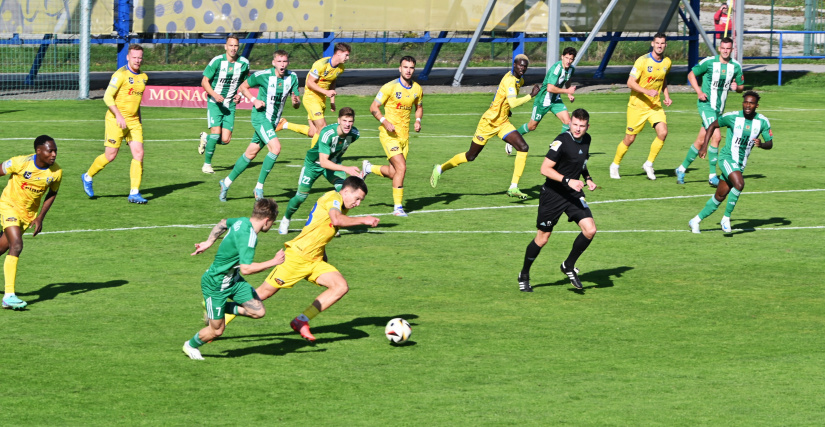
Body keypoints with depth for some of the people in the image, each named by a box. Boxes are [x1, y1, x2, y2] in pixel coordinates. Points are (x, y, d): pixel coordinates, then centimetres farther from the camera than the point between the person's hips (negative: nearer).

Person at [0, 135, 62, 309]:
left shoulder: (56, 172, -13)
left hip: (29, 213, 5)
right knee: (17, 245, -22)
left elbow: (52, 194, 5)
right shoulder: (21, 163, -24)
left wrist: (40, 217, -5)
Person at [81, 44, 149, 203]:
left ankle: (134, 193, -3)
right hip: (116, 120, -6)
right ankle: (88, 177, 23)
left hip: (134, 121, 6)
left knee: (138, 154, -6)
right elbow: (107, 96, -17)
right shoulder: (121, 75, -13)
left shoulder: (143, 77, 11)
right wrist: (119, 116, -24)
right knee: (110, 155, -3)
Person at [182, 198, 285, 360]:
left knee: (258, 311, -2)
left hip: (233, 279, 9)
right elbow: (246, 268, -36)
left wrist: (209, 242, 25)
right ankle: (191, 345, 34)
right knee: (216, 330, 4)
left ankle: (219, 309, 18)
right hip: (215, 284, -9)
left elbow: (223, 223, 18)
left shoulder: (243, 222, -3)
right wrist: (273, 262, -28)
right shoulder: (248, 235, -31)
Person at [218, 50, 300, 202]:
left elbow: (296, 105, 2)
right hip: (260, 116, -6)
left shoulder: (292, 77, -1)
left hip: (273, 121, 6)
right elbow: (243, 87, 1)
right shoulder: (263, 75, -14)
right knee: (276, 147, -24)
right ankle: (259, 187, -14)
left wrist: (296, 102, -21)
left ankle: (227, 183, 26)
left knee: (250, 154, 12)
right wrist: (254, 100, -14)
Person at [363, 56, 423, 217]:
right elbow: (373, 107, -8)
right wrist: (384, 121, -23)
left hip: (404, 135, 6)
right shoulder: (390, 87, -11)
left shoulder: (417, 89, 5)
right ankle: (398, 207, -8)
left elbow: (419, 107, 23)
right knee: (401, 167, -18)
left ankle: (368, 168, 38)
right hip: (389, 134, -6)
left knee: (393, 173, 9)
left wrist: (418, 120, 2)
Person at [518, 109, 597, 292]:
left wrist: (588, 178, 7)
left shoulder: (586, 140, 4)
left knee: (590, 230, -11)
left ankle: (569, 266, 12)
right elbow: (545, 169, -23)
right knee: (542, 238, 3)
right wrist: (568, 181, -30)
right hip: (553, 194, -6)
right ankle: (524, 276, 25)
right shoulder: (562, 141, -20)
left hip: (573, 194, 6)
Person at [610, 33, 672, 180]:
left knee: (663, 132, -16)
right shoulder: (643, 61, -14)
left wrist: (667, 96, 9)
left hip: (655, 106, 5)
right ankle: (615, 165, 24)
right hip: (637, 106, -5)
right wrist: (647, 91, -29)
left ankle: (649, 164, 2)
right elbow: (630, 82, -17)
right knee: (630, 139, 2)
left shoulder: (667, 62, 5)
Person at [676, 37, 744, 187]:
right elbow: (691, 75, 1)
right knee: (716, 136, -19)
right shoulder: (709, 62, -9)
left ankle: (682, 169, 22)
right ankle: (712, 175, -12)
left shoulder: (736, 67, 4)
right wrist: (699, 92, -11)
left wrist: (736, 87, -9)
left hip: (720, 107, 5)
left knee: (700, 141, 8)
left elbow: (741, 87, 15)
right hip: (706, 105, -5)